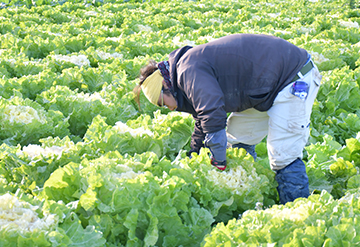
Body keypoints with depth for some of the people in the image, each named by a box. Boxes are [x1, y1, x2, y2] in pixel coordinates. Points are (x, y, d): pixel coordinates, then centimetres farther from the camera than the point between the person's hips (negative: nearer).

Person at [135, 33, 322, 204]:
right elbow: (203, 121, 26)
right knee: (236, 137, 16)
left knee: (282, 157, -13)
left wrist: (218, 163, -18)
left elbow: (213, 115, -28)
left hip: (295, 80, -11)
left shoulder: (189, 70, -18)